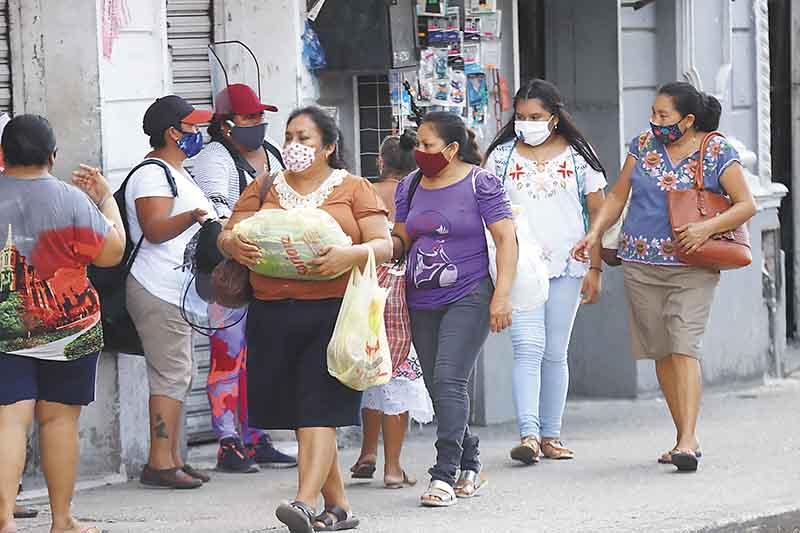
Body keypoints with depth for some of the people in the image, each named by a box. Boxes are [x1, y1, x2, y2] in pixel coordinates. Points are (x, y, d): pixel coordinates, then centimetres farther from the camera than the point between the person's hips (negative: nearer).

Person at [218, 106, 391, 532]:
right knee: (298, 414, 5)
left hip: (332, 310, -4)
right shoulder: (264, 189, 17)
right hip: (272, 315, 4)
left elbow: (383, 245, 0)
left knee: (318, 409, -14)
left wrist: (350, 255, -21)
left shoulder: (354, 189, 7)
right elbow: (227, 234, 13)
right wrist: (234, 245, -11)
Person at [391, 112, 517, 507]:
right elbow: (400, 240, 17)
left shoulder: (480, 184, -6)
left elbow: (506, 239, -8)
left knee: (449, 379, -17)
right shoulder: (411, 186, 11)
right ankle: (469, 467, 22)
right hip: (422, 303, 6)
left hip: (468, 298, -6)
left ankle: (445, 475, -18)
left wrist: (501, 296, -15)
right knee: (438, 387, 8)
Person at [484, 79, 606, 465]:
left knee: (555, 353, 6)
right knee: (528, 348, -14)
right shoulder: (503, 155, 7)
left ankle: (551, 435, 12)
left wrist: (594, 268, 1)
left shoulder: (577, 156, 6)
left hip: (566, 265, 1)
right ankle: (528, 434, -20)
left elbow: (598, 215, 7)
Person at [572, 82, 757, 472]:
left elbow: (747, 205, -3)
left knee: (685, 347, -16)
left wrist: (708, 227, -19)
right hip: (641, 264, 4)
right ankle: (686, 437, 16)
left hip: (692, 266, -4)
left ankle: (687, 441, -21)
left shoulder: (718, 152, -3)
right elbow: (617, 195, 14)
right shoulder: (643, 145, 8)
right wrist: (595, 233, 0)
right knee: (661, 352, 7)